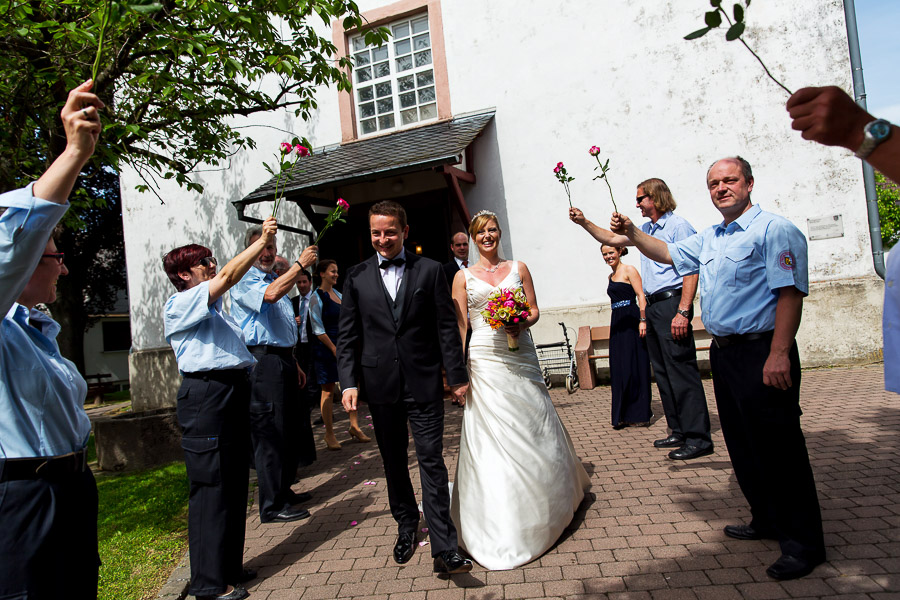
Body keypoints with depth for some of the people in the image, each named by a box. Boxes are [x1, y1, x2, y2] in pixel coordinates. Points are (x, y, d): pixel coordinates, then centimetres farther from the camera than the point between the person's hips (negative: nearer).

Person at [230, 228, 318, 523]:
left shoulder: (278, 280, 22)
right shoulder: (245, 279, -6)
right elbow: (270, 295, -30)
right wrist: (300, 264, -23)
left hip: (283, 361, 9)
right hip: (263, 361, -9)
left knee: (288, 429, 14)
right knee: (270, 432, -6)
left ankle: (284, 490, 28)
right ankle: (272, 505, 2)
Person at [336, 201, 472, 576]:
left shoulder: (430, 270, 1)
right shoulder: (357, 277, 6)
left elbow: (446, 328, 1)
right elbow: (347, 336, 5)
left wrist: (457, 376, -1)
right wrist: (349, 382, -3)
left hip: (423, 382, -2)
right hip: (380, 385, 3)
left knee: (432, 460, -3)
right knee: (393, 461, 15)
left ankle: (444, 549, 2)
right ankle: (406, 525, 36)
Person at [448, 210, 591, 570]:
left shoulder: (518, 268, 10)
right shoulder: (463, 277, 4)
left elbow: (535, 310, 11)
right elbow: (459, 328, 1)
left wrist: (522, 323, -12)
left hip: (521, 357, 2)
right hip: (485, 361, -2)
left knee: (534, 429, 7)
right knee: (494, 436, -1)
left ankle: (545, 505, 32)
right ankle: (504, 526, 13)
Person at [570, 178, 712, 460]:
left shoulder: (678, 225, -9)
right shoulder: (646, 229, 18)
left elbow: (691, 270, -15)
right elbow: (612, 239, 29)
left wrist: (683, 311, -22)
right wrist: (584, 222, 20)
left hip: (672, 302, -9)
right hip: (653, 305, 9)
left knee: (681, 371, -8)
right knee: (662, 372, 11)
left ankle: (698, 438, -1)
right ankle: (679, 432, 20)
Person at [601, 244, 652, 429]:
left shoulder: (629, 270, -4)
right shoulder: (611, 276, 18)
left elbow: (641, 296, -11)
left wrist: (642, 321, -20)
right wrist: (613, 326, 17)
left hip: (632, 322, -8)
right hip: (617, 324, 8)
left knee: (634, 367, -4)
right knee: (619, 369, 7)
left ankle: (640, 413, 6)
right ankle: (623, 414, 15)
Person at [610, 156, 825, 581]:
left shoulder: (774, 230, -10)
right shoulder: (709, 238, 16)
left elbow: (790, 293, -18)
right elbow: (668, 253, 27)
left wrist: (778, 354, -25)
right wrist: (632, 233, 10)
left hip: (762, 352, -9)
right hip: (724, 353, 9)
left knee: (779, 446, -2)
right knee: (742, 445, 16)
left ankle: (803, 541, 13)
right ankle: (767, 521, 32)